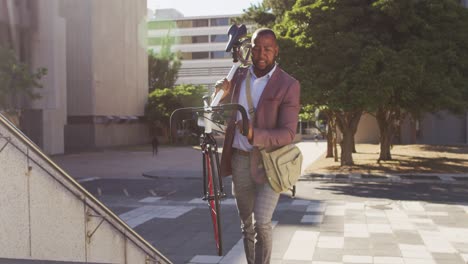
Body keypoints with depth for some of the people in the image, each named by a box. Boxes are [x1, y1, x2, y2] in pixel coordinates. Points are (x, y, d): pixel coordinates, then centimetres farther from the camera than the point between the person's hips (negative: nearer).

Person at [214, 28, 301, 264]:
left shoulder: (288, 85, -11)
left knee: (261, 222, -15)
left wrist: (255, 134, -33)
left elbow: (288, 134, -16)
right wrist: (223, 93, -7)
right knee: (246, 223, 13)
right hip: (240, 159, 5)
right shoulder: (238, 76, 4)